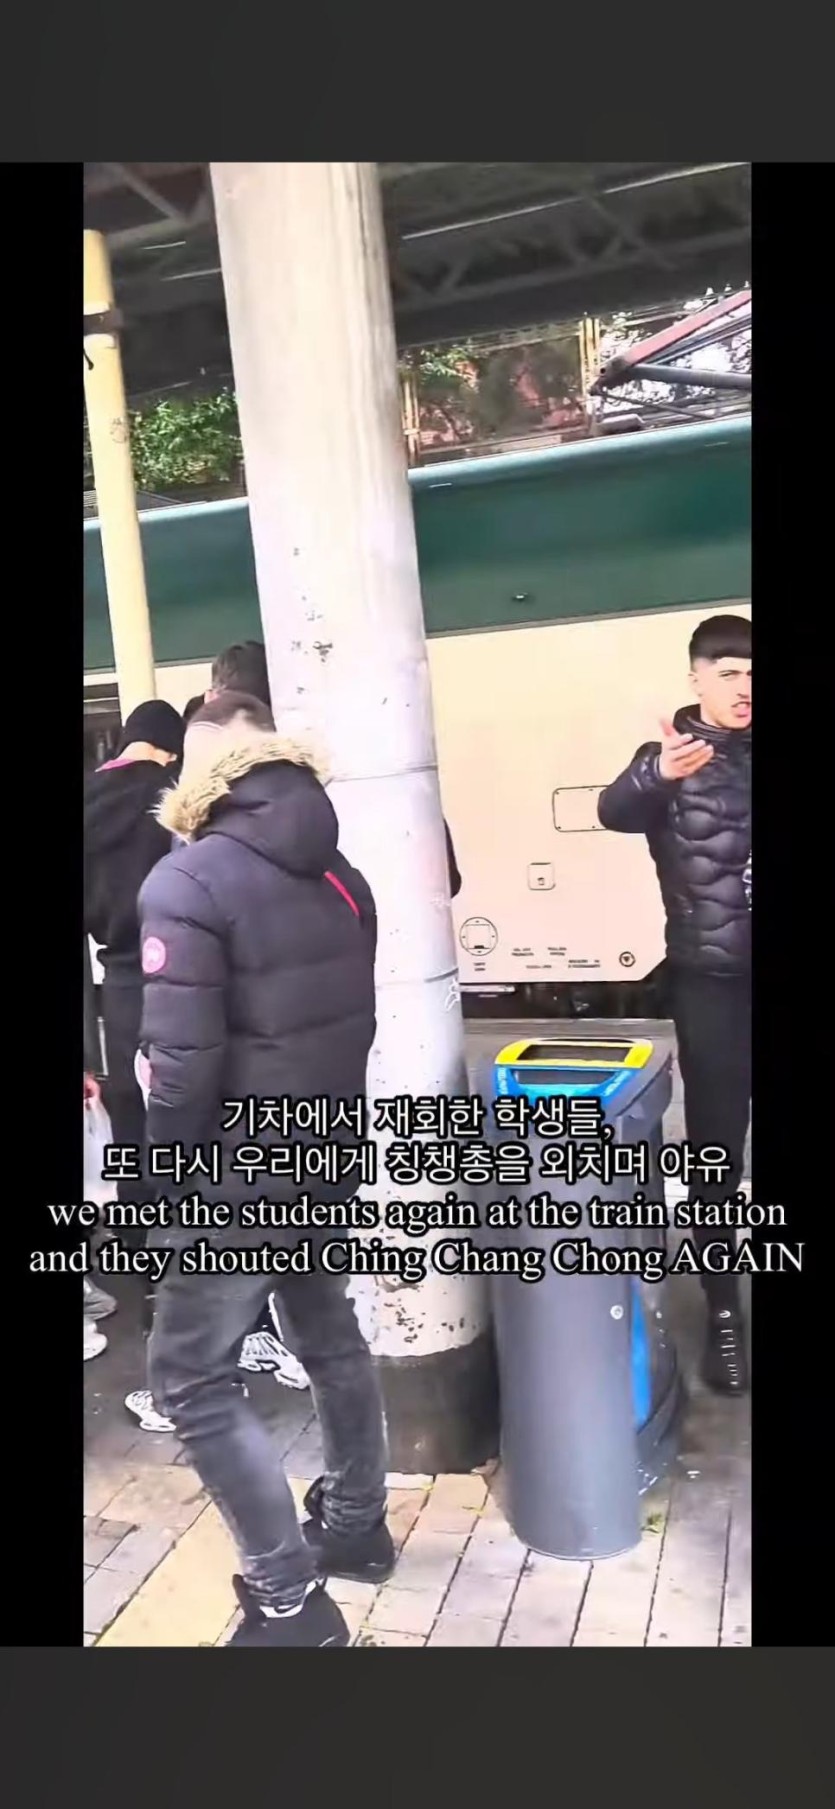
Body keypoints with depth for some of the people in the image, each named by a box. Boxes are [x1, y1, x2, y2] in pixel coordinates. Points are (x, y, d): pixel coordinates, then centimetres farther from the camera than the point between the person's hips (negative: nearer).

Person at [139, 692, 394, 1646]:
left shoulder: (186, 883, -19)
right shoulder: (338, 873, 6)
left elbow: (182, 1064, -23)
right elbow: (356, 1021, 10)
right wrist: (325, 1119, 18)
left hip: (236, 1179, -8)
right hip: (326, 1160, 8)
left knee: (192, 1381, 6)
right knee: (332, 1339, 22)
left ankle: (289, 1598, 11)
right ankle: (357, 1525, 39)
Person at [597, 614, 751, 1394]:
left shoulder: (745, 751, 9)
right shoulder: (673, 753, -3)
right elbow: (613, 810, -23)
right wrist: (659, 776, -43)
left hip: (736, 973, 3)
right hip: (712, 979, -3)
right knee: (715, 1141, 3)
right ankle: (722, 1310, 14)